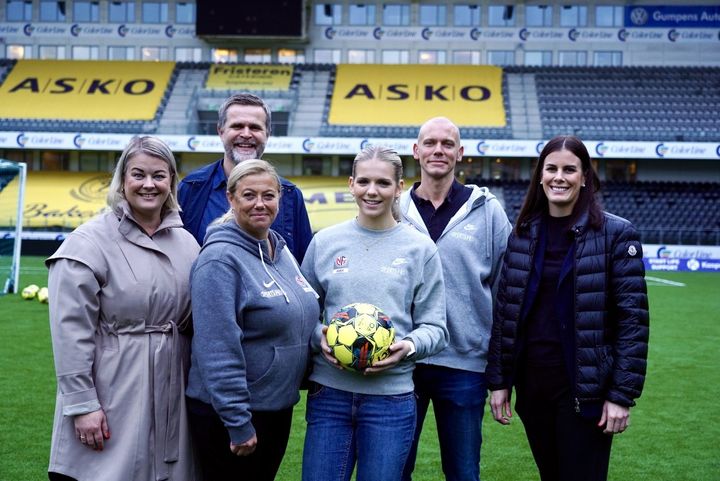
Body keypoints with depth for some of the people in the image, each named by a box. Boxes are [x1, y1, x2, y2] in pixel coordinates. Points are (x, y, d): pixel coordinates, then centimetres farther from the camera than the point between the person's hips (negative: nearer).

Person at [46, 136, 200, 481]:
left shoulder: (186, 243, 10)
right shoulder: (90, 241, -8)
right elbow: (71, 332, -12)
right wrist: (81, 404, -15)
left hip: (172, 398, 5)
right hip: (112, 401, -5)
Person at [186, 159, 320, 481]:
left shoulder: (282, 251, 7)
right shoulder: (220, 258, -17)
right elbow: (218, 351, -22)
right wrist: (238, 423, -22)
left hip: (279, 406, 8)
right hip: (230, 413, -8)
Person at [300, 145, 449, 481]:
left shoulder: (420, 248, 2)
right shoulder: (325, 242, 5)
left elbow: (434, 327, 4)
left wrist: (408, 346, -16)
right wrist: (318, 337, -9)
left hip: (391, 396, -1)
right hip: (329, 392, 1)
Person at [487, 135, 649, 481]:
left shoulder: (615, 233, -7)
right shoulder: (523, 234, 6)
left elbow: (633, 318, -9)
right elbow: (503, 312, 9)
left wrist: (622, 394, -13)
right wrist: (499, 381, 6)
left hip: (585, 389, -4)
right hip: (531, 384, 4)